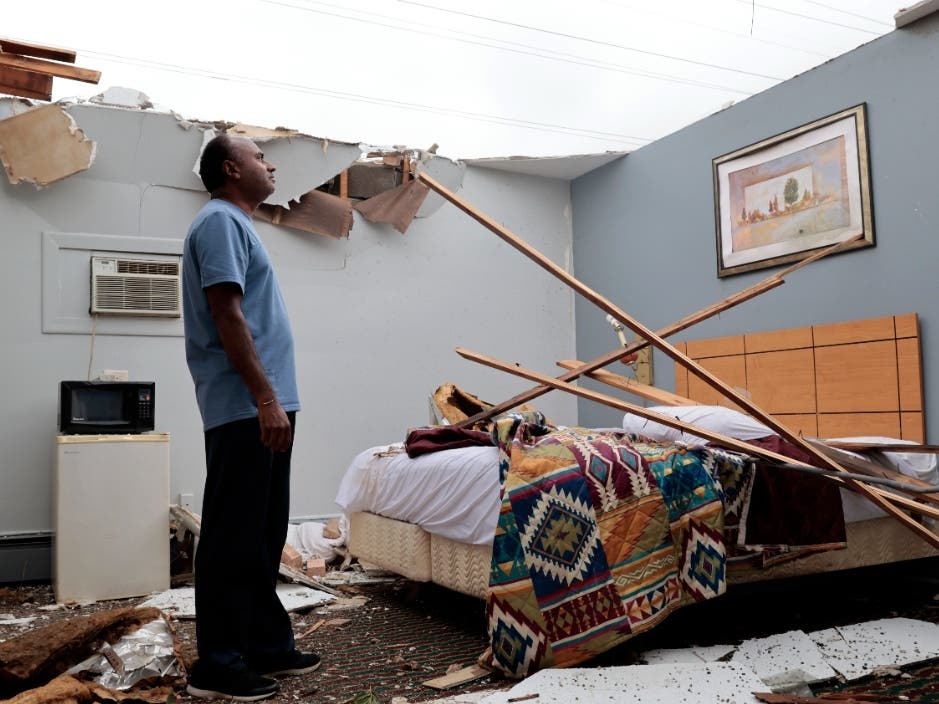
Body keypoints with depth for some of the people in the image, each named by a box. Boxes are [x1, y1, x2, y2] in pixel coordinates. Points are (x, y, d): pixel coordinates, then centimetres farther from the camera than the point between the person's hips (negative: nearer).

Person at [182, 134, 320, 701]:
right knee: (233, 537, -4)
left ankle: (268, 645, 23)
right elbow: (227, 315, -18)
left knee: (264, 535, 13)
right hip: (245, 409, -10)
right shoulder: (220, 220, -7)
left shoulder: (238, 223, 22)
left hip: (262, 406, 10)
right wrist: (265, 398, -22)